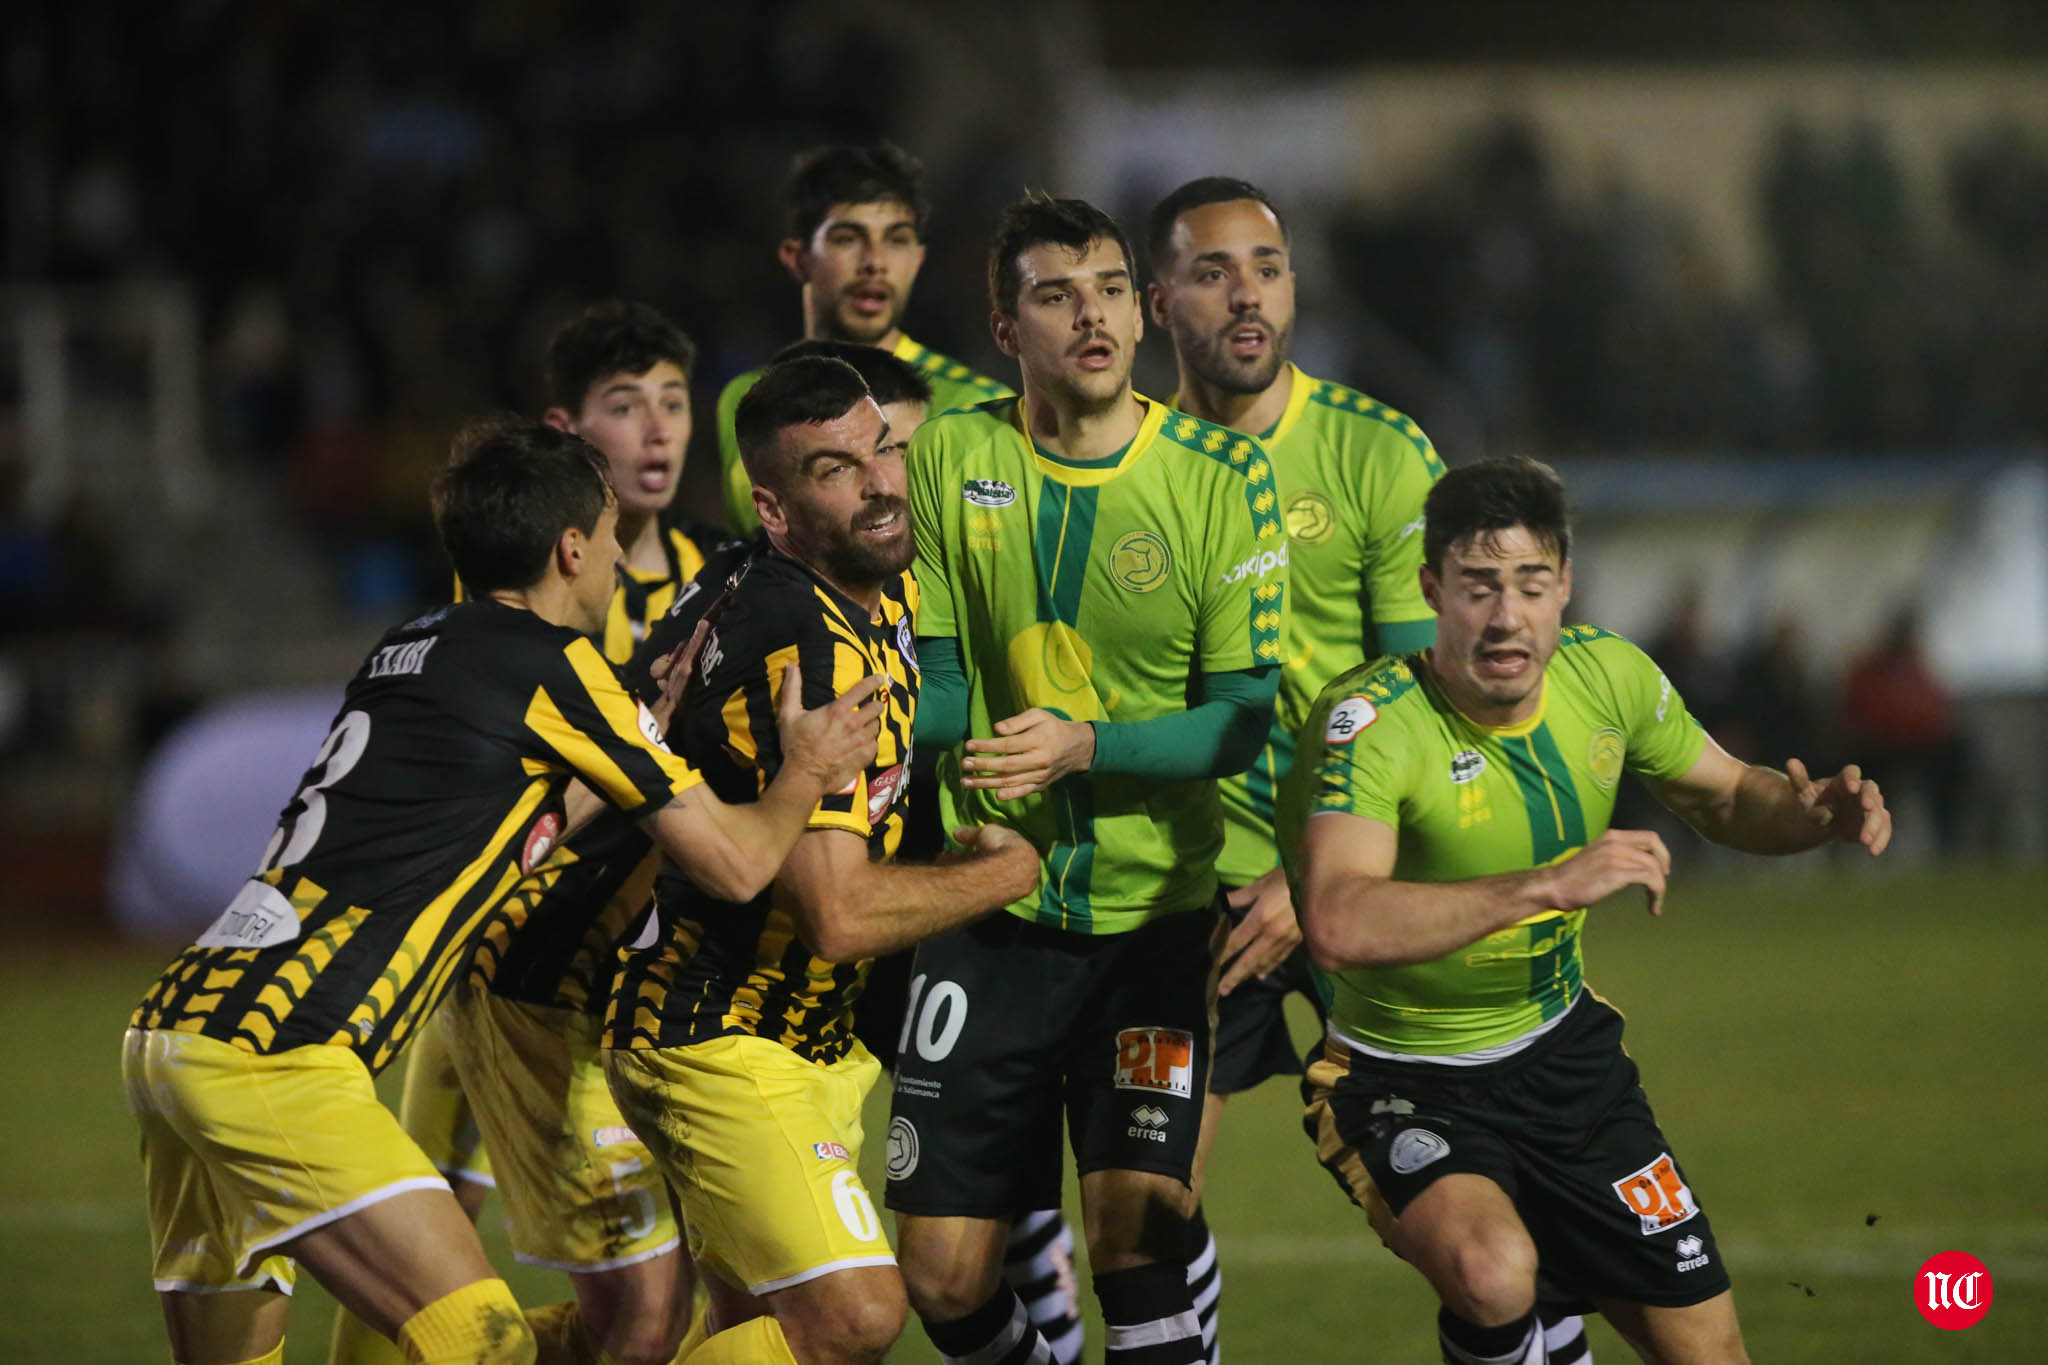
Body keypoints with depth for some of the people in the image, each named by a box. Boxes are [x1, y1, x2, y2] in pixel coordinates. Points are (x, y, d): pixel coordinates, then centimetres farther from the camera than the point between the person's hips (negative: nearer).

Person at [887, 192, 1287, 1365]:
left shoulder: (1222, 476, -5)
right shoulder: (951, 457, 0)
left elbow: (1240, 723, -5)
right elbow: (934, 684, 5)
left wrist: (1086, 745, -22)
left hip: (1157, 908, -2)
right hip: (993, 908, 2)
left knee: (1136, 1234, -17)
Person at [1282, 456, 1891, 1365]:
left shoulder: (1607, 674, -7)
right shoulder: (1370, 724, -26)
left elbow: (1725, 797, 12)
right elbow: (1338, 928, -42)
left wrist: (1810, 813, -12)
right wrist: (1550, 885, -47)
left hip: (1564, 1051, 6)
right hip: (1409, 1083, -6)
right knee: (1493, 1278, -34)